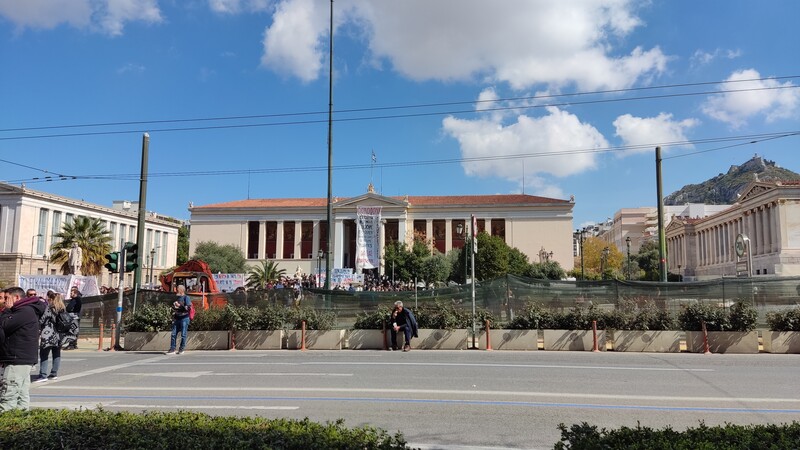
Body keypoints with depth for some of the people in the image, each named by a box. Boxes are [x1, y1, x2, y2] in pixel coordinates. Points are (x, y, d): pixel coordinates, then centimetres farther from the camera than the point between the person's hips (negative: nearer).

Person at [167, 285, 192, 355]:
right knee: (174, 334, 2)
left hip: (184, 318, -6)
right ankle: (172, 349, 5)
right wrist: (173, 318, 17)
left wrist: (179, 305, -16)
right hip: (177, 318, 6)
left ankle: (182, 349, 8)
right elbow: (173, 308, 24)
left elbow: (188, 308, -13)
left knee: (183, 335, -2)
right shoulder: (176, 298, 16)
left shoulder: (186, 298, -4)